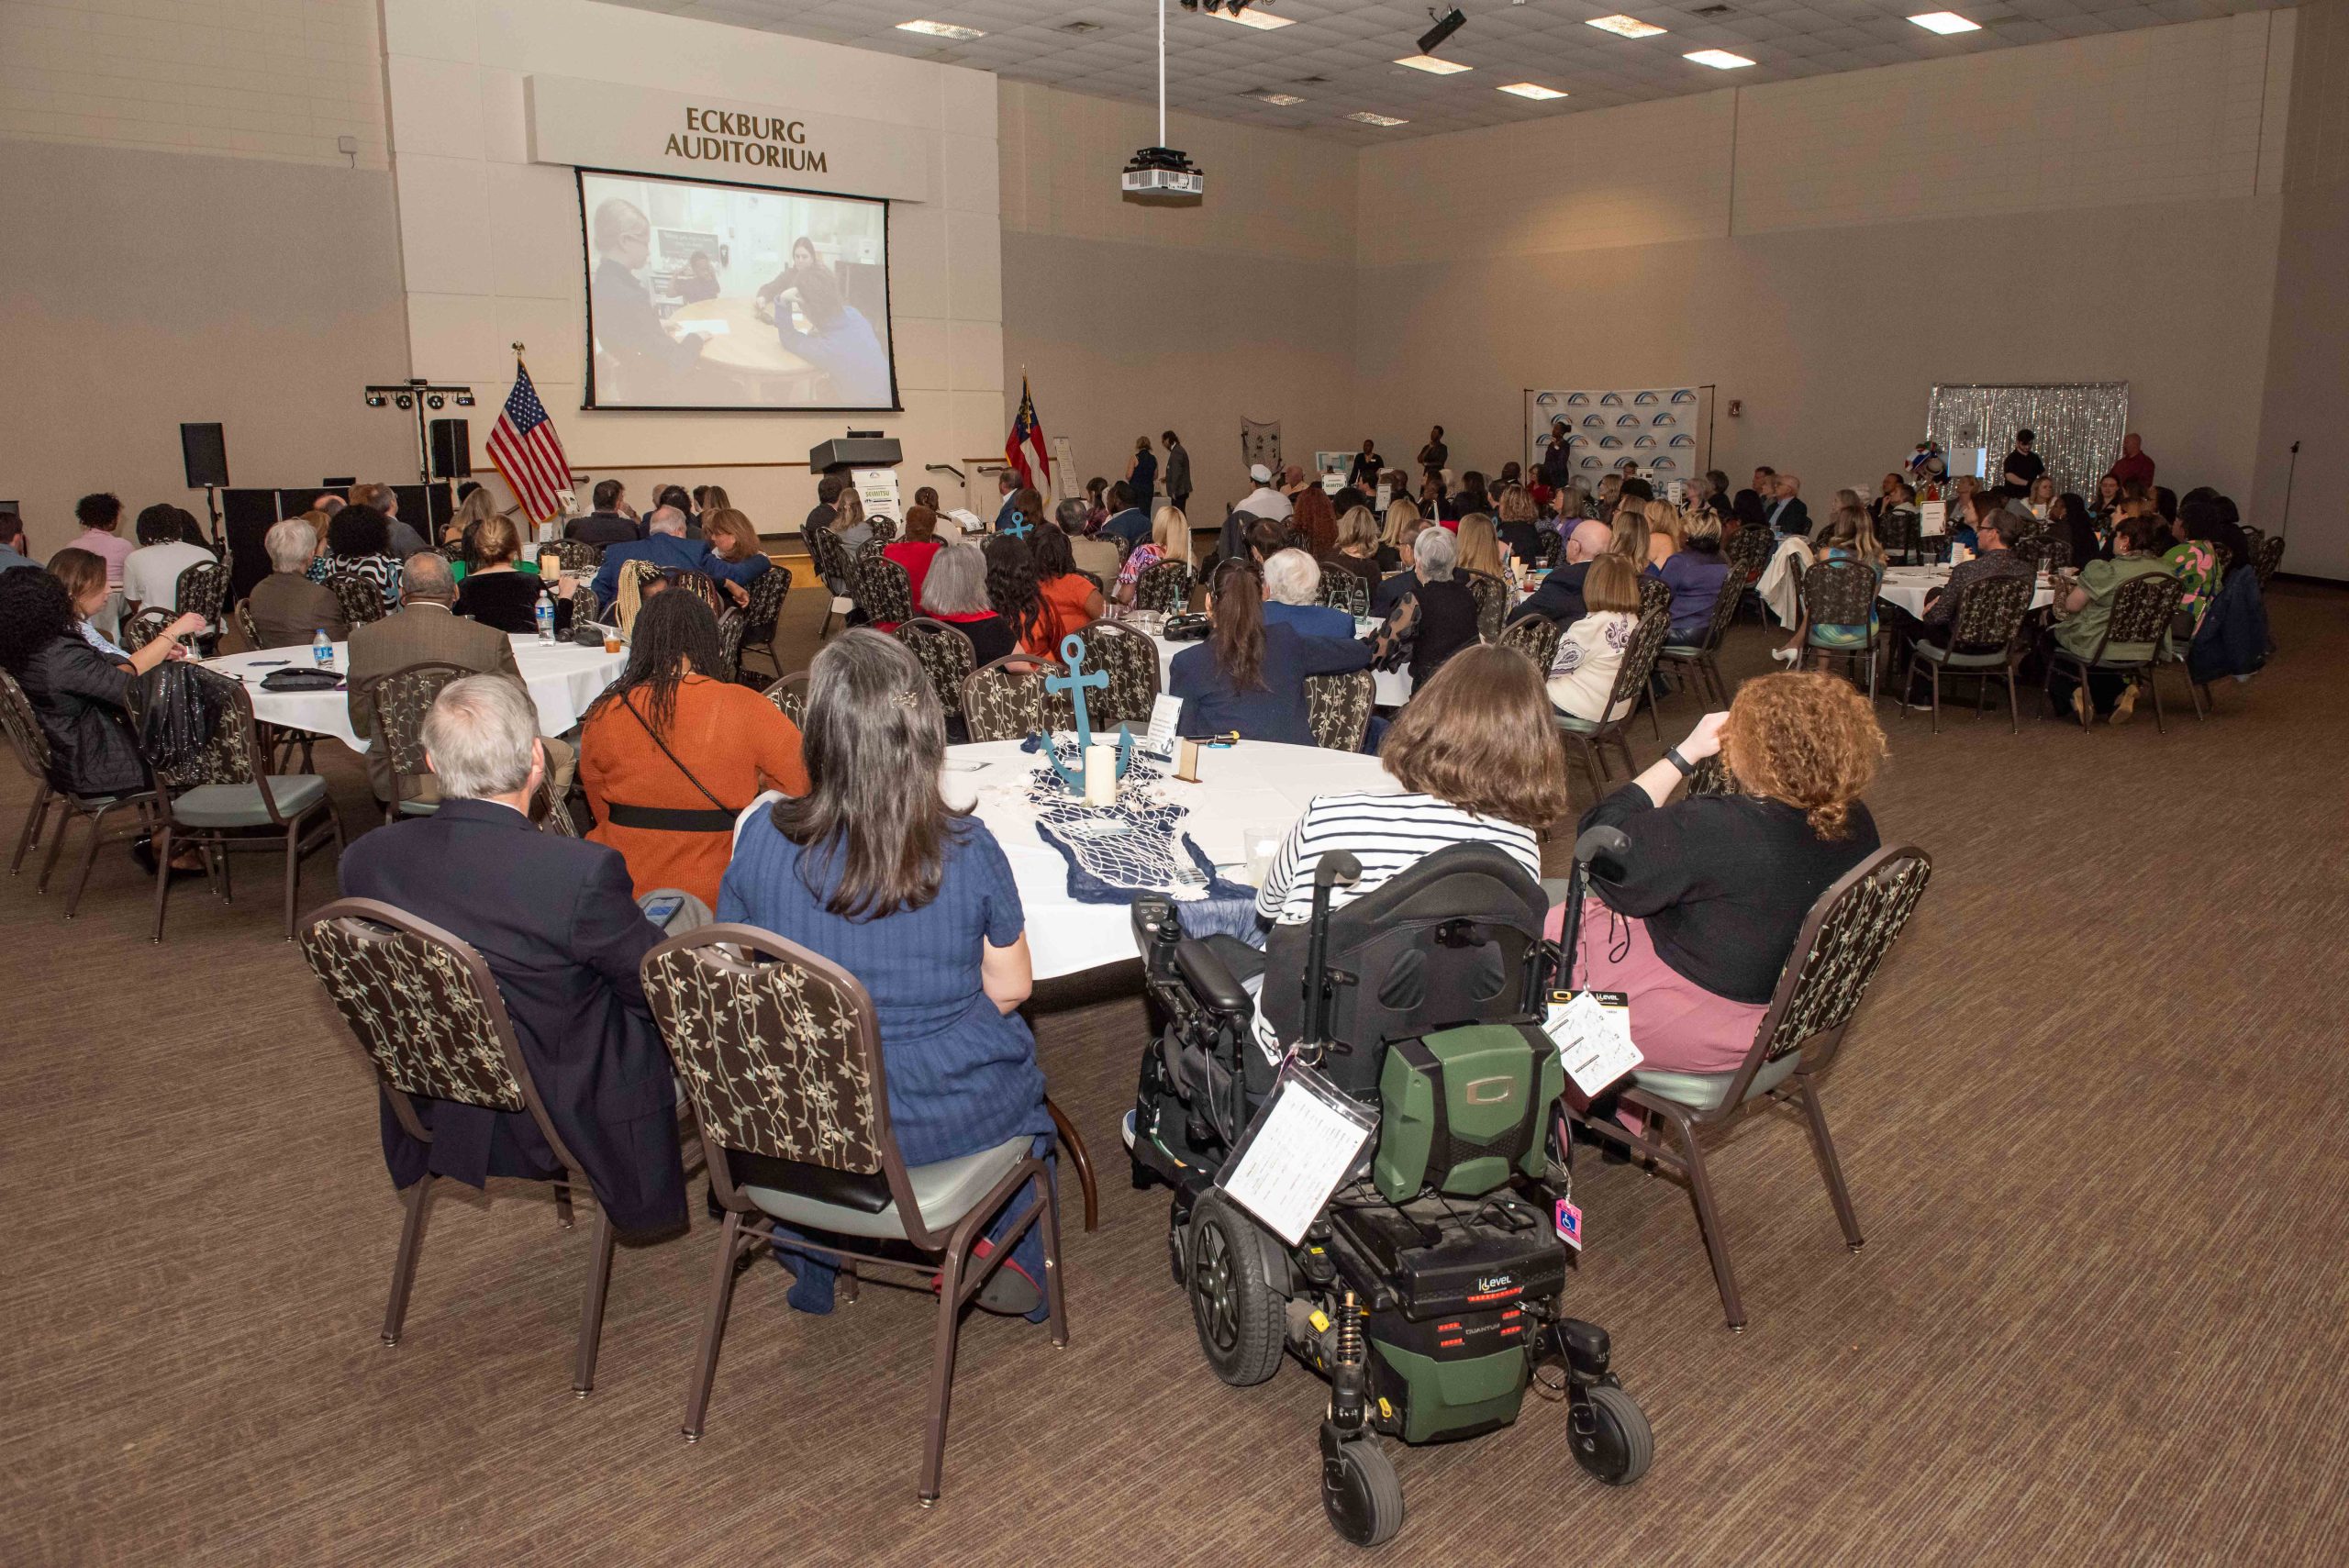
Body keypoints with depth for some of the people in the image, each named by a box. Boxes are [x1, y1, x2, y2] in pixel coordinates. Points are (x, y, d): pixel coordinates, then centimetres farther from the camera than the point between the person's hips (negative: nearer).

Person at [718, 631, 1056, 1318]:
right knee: (1017, 1063, 32)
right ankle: (1005, 1253, 31)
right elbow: (1008, 988, -8)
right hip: (952, 1116, -1)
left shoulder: (763, 839, -17)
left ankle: (811, 1267, 44)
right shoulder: (966, 848, -20)